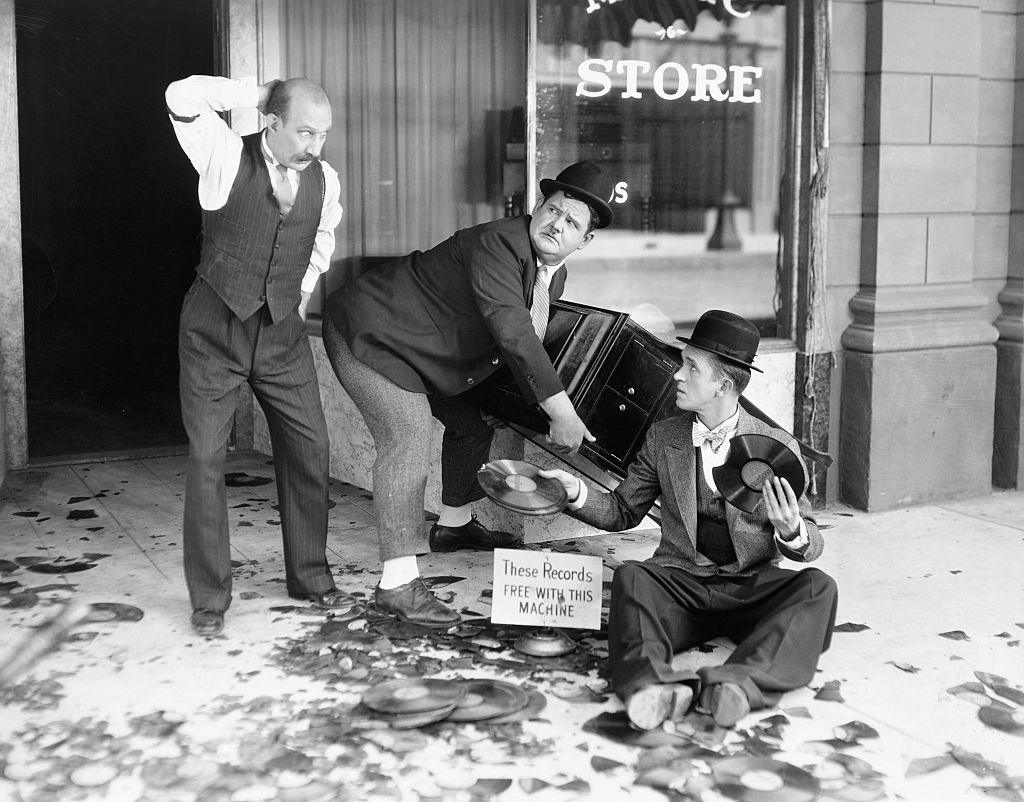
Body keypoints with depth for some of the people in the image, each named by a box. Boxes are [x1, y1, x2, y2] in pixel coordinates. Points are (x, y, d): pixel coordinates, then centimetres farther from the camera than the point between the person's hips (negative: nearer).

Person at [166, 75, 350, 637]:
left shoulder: (325, 179, 2)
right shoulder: (228, 158, -9)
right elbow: (183, 99, -24)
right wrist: (260, 93, -15)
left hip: (282, 331, 4)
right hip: (214, 329, -4)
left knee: (309, 448, 3)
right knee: (206, 457, -2)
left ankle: (309, 575, 21)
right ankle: (209, 597, 9)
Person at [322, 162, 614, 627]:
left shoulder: (553, 275, 2)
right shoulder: (497, 244, -28)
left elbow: (531, 340, 16)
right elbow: (513, 335, -36)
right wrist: (561, 413, -36)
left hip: (421, 345, 10)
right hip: (367, 333, -10)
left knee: (474, 420, 20)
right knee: (407, 436, -24)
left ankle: (454, 525, 42)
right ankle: (397, 584, -26)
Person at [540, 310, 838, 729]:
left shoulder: (776, 446, 2)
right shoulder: (663, 438, 9)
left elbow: (811, 544, 3)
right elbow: (623, 512, 17)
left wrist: (791, 532, -22)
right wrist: (576, 491, -2)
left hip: (752, 588, 0)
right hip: (679, 583, 1)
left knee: (817, 588, -29)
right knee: (629, 577, -30)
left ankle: (741, 682, -48)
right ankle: (652, 688, -53)